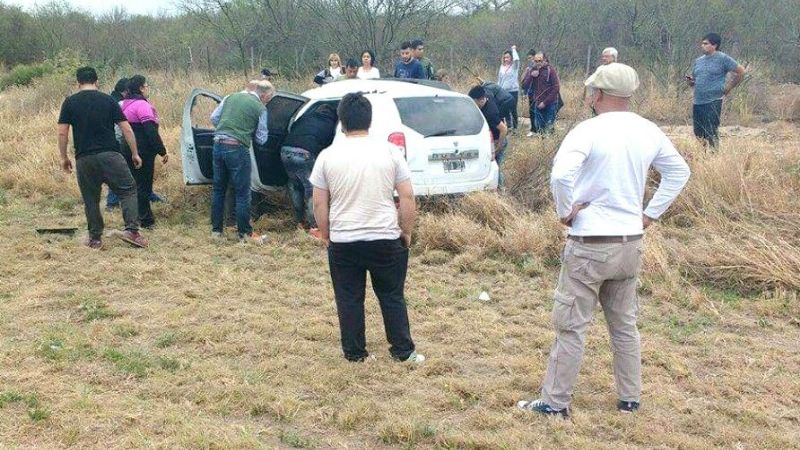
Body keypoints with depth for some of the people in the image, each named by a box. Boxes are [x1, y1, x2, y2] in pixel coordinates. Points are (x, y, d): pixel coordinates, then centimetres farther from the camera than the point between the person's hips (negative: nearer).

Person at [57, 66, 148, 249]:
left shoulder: (70, 102, 4)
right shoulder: (108, 100, 5)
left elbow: (62, 133, 0)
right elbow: (126, 129, 2)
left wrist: (64, 157, 11)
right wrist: (135, 153, 9)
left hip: (84, 158, 1)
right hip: (110, 155, -1)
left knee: (90, 198, 12)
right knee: (128, 190, 8)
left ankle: (95, 238, 17)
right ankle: (131, 230, -6)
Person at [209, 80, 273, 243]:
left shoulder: (231, 97, 13)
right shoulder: (260, 108, -1)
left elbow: (214, 118, 14)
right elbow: (261, 139, 3)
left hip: (218, 145, 6)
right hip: (237, 149, -6)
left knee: (218, 189, 16)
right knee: (242, 193, 4)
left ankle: (216, 229, 23)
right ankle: (245, 233, 9)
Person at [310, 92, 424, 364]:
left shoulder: (328, 156, -3)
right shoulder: (390, 152, -4)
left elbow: (320, 203, 0)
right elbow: (407, 197, -5)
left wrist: (325, 236, 12)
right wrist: (406, 232, 6)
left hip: (343, 242, 0)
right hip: (386, 240, 0)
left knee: (349, 299, 12)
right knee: (392, 297, 13)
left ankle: (354, 353, 18)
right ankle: (403, 351, 18)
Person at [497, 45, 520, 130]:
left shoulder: (514, 66, -3)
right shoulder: (502, 67, 10)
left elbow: (516, 59, -25)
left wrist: (514, 49, -10)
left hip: (513, 91, -5)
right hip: (503, 92, 5)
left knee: (513, 110, -1)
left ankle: (515, 127, 8)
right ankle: (509, 126, 18)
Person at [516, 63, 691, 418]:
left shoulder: (589, 130, -16)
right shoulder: (649, 132, 4)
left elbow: (561, 175, -30)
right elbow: (679, 172, 17)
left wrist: (565, 212, -13)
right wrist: (650, 214, 15)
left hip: (590, 244, -6)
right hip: (631, 242, 6)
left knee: (571, 326, 3)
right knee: (625, 325, 18)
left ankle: (555, 402, 11)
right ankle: (630, 399, 27)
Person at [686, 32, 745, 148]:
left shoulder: (722, 59, -4)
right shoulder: (698, 61, 16)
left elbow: (741, 72, -2)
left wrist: (728, 87, -2)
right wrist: (690, 81, 0)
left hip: (713, 102, -7)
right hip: (697, 102, 7)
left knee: (711, 134, -7)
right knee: (698, 134, 8)